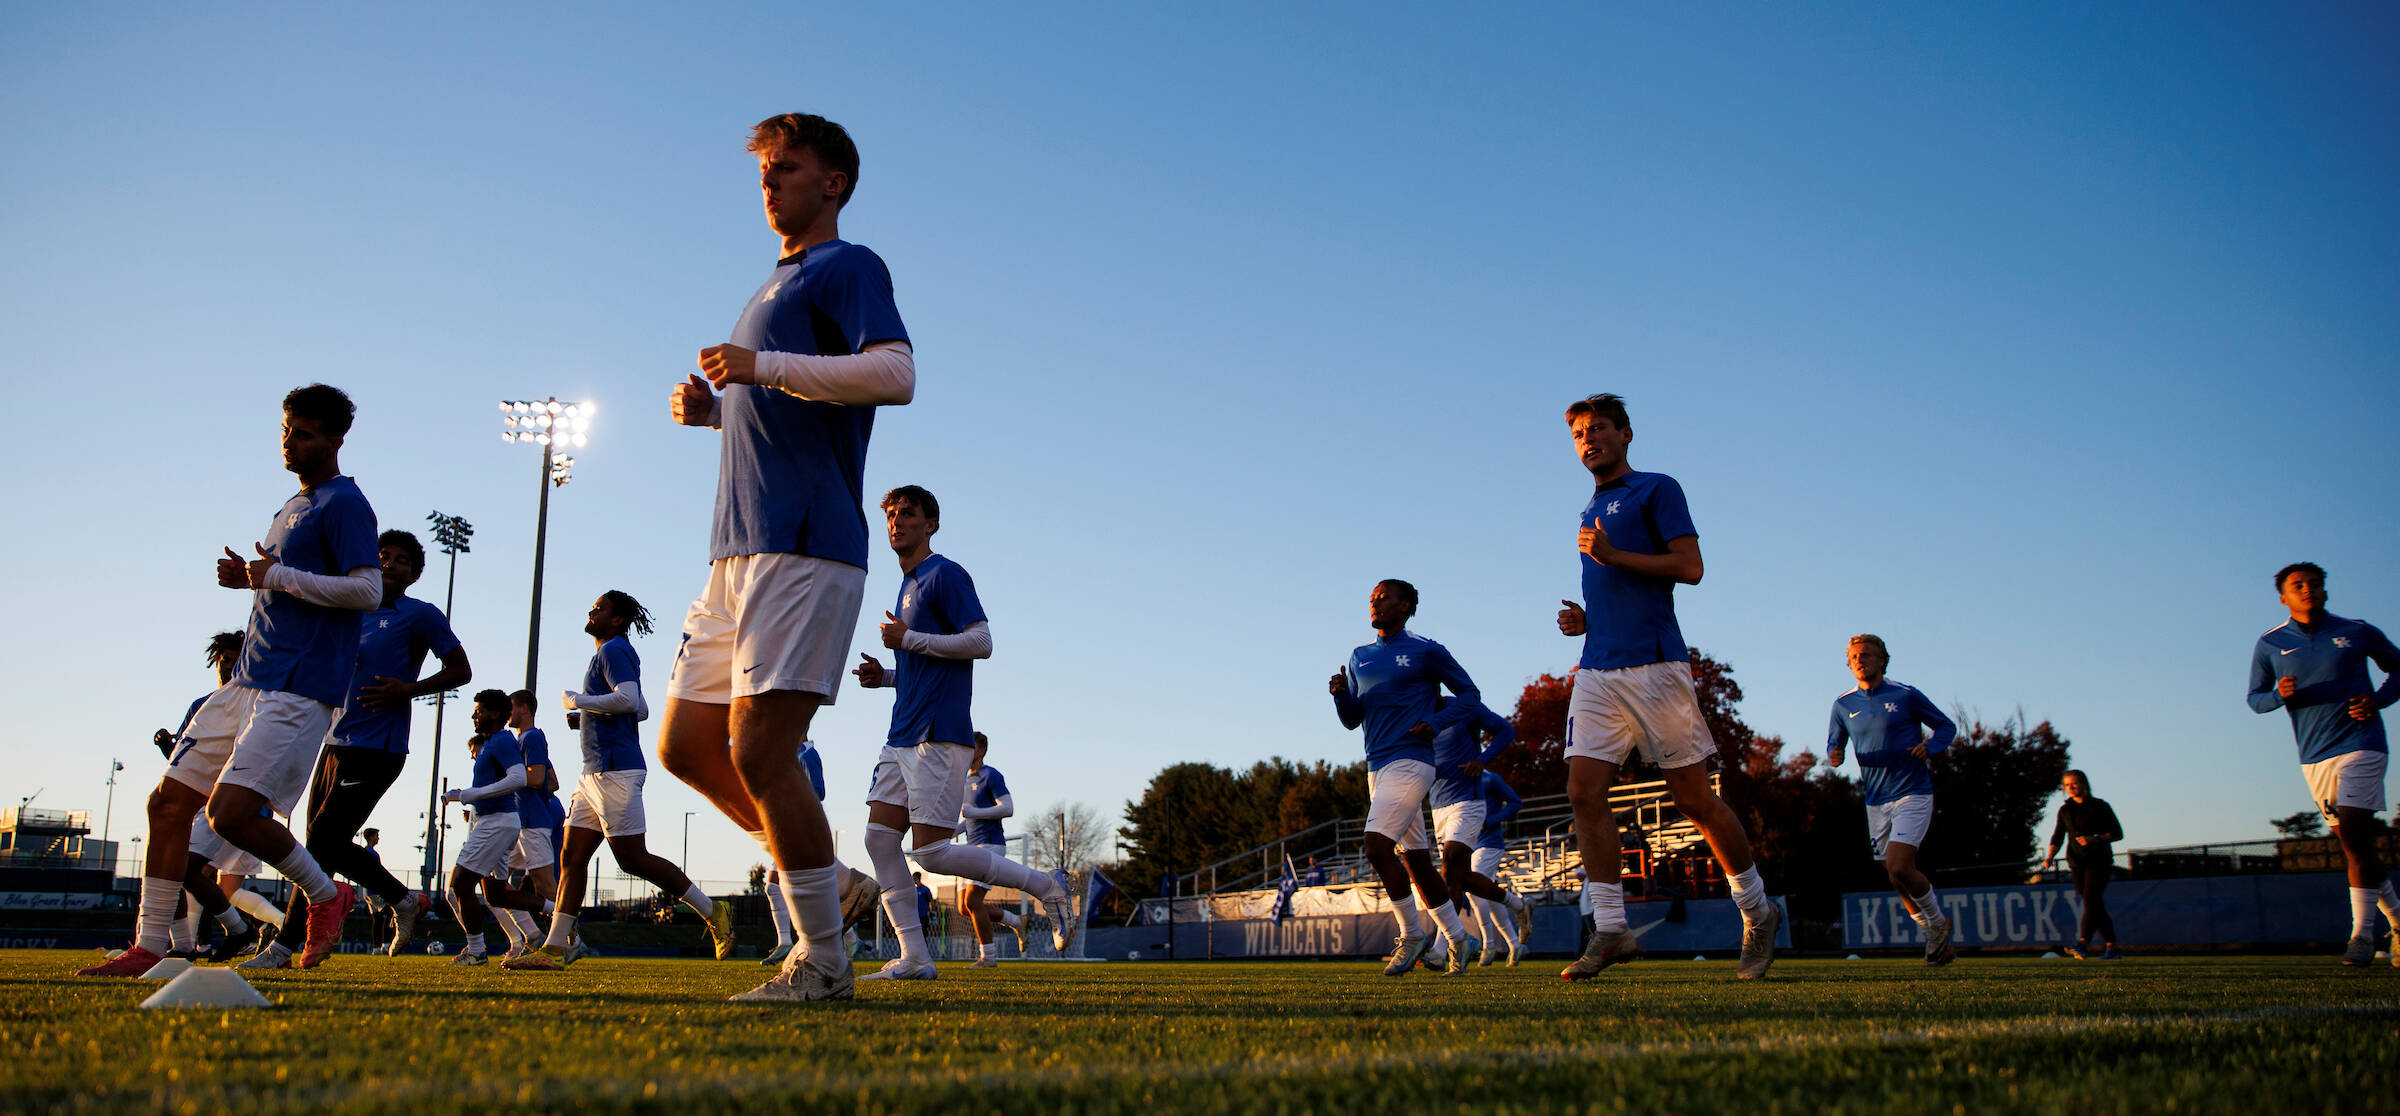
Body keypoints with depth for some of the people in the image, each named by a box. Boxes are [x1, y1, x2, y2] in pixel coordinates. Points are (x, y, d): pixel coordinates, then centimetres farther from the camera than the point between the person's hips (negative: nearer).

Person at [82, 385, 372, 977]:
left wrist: (276, 575, -14)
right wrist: (248, 575, 11)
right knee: (168, 801, 4)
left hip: (298, 692, -9)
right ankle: (148, 948, 12)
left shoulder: (344, 503, -7)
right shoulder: (291, 507, 22)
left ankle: (326, 894, 3)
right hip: (247, 683, 9)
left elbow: (368, 590, -18)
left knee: (231, 812, -20)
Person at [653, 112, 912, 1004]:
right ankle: (820, 879, 21)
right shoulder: (776, 286, 27)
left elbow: (895, 374, -17)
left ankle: (823, 961, -2)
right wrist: (714, 409, 15)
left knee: (759, 753, -13)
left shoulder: (846, 266, 0)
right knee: (685, 746, 8)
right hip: (739, 553, 10)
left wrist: (763, 368, -17)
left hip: (804, 547, -9)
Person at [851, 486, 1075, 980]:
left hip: (939, 735, -9)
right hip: (903, 735, 9)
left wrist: (909, 639, -13)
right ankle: (914, 957, 2)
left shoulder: (945, 575, -5)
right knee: (879, 836, -1)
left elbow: (981, 643, -15)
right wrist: (885, 675, 14)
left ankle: (1045, 888, 2)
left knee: (931, 851, -12)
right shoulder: (908, 585, 23)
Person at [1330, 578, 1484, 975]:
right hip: (1377, 766, 7)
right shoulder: (1360, 657, 16)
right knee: (1415, 860, 9)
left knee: (1377, 845, -21)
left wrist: (1436, 723, -10)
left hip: (1410, 761, -7)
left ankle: (1412, 935, -7)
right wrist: (1341, 694, -3)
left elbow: (1470, 694, 5)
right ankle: (1458, 938, 20)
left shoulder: (1426, 652, -1)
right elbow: (1352, 719, 17)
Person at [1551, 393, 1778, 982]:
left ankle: (1757, 912, 17)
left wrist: (1611, 555, -13)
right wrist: (1585, 620, 12)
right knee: (1584, 790, -9)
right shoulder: (1591, 513, 24)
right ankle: (1610, 930, -6)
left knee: (1694, 798, -1)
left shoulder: (1656, 490, 3)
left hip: (1654, 665, -6)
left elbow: (1689, 567, -8)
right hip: (1596, 670, 6)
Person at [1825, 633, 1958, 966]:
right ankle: (1938, 940, 26)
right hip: (1877, 800, 5)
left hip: (1913, 794, -5)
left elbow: (1947, 726, 7)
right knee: (1897, 876, 7)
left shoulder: (1905, 695, -3)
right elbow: (1834, 744, 13)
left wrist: (1930, 747, -13)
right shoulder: (1843, 704, 6)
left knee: (1899, 868, -19)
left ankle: (1937, 922, 8)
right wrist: (1834, 756, -11)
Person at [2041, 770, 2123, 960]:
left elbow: (2118, 833, -1)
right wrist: (2050, 856, -7)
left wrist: (2095, 839, -16)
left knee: (2091, 900, -18)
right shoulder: (2065, 810, 11)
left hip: (2099, 862, -4)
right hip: (2077, 863, 5)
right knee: (2095, 906, 3)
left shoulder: (2100, 807, -1)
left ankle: (2083, 944, -28)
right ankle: (2112, 948, 8)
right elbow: (2057, 837, 11)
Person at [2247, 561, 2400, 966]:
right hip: (2314, 756, 3)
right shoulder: (2270, 644, 6)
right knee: (2350, 843, 7)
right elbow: (2255, 698, 10)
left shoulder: (2358, 632, 3)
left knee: (2354, 834, -16)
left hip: (2360, 744, -3)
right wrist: (2279, 694, -12)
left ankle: (2362, 935, -14)